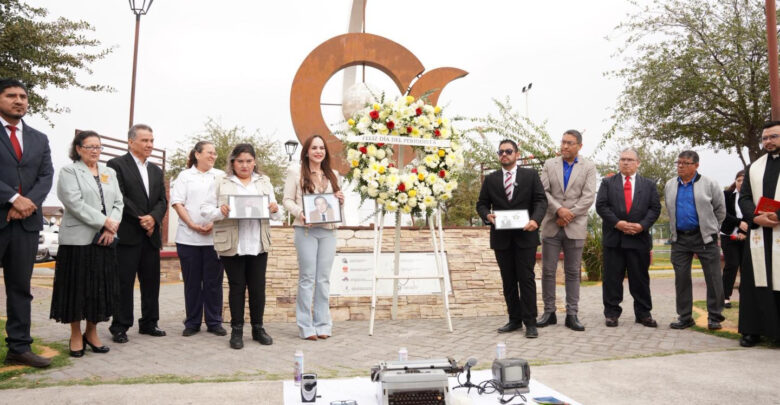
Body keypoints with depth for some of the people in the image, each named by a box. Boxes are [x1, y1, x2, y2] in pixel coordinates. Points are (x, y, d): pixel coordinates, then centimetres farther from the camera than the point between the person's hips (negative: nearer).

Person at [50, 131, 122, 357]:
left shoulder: (109, 173, 16)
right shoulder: (69, 172, 1)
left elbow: (118, 203, 9)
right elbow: (75, 203, -12)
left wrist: (112, 227, -8)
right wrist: (104, 222, -15)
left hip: (105, 240, 5)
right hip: (78, 239, -4)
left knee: (101, 287, 7)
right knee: (78, 287, 1)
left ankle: (92, 332, 19)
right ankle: (76, 335, 13)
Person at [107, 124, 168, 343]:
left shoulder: (156, 170, 18)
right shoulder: (116, 165, -2)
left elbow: (162, 200, 11)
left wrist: (153, 217, -8)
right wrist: (140, 219, -13)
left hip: (151, 234, 6)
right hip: (127, 234, -6)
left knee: (151, 281, 9)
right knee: (124, 282, -1)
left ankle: (149, 323, 19)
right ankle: (120, 326, 9)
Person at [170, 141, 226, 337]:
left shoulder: (221, 176, 11)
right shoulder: (185, 176, 9)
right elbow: (177, 203, 1)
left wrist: (214, 223, -11)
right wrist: (192, 225, -11)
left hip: (214, 236, 0)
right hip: (188, 237, 0)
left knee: (213, 281, 3)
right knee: (192, 281, 6)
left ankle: (214, 322, 12)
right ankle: (192, 322, 16)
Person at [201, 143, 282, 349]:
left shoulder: (264, 182, 14)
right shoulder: (220, 183, 5)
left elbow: (277, 213, 14)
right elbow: (205, 209, 1)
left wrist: (275, 209, -9)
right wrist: (220, 211, -18)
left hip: (258, 245, 2)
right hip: (232, 245, -2)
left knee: (258, 286, 7)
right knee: (236, 287, 5)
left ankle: (258, 328, 20)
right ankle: (237, 330, 16)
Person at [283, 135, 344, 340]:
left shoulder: (332, 175, 17)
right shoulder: (296, 174, 2)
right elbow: (287, 200, -1)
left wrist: (341, 200, 1)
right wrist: (299, 212, -18)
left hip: (328, 231, 4)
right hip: (306, 230, -4)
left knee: (324, 278, 7)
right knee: (307, 278, -1)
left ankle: (322, 324, 14)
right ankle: (306, 326, 6)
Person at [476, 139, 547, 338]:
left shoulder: (530, 175, 5)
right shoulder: (490, 179, 11)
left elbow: (540, 200, -2)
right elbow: (482, 203, 10)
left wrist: (535, 220, -20)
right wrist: (487, 215, -13)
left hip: (525, 235, -3)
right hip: (501, 237, 3)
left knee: (526, 278, -3)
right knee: (508, 280, 9)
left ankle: (530, 322, 3)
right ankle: (515, 319, 19)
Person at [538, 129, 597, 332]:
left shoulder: (588, 167, 5)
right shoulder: (549, 164, 9)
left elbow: (588, 197, -4)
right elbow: (543, 191, -1)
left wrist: (569, 215, -12)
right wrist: (559, 210, -15)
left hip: (575, 226, -1)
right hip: (551, 225, 1)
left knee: (573, 272, 5)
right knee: (548, 270, 3)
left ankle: (572, 314, 11)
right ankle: (549, 312, 12)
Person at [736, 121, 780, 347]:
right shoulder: (754, 167, 16)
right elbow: (744, 198, 10)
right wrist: (756, 218, -8)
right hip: (758, 233, 3)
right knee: (756, 280, 2)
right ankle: (754, 329, 7)